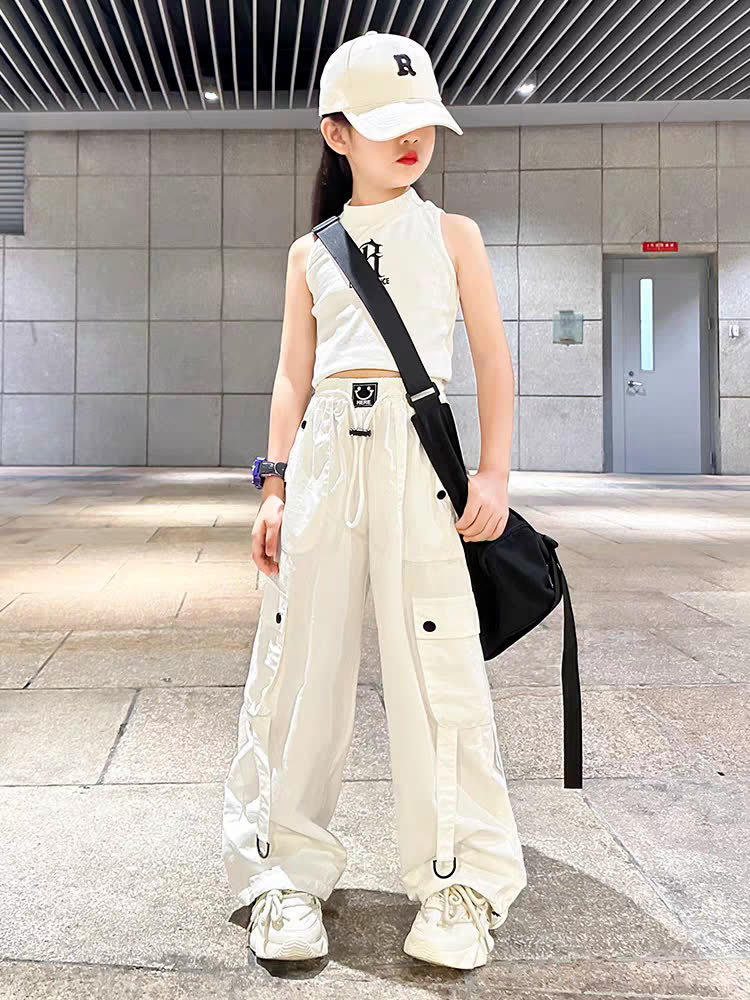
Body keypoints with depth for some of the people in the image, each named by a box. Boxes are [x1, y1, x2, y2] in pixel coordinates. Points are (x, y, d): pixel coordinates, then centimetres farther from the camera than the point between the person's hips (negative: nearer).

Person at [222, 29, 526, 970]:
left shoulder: (452, 235, 12)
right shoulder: (310, 252, 16)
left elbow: (493, 361, 8)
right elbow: (292, 376, 14)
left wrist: (494, 472, -3)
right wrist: (275, 485, 5)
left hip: (417, 449, -2)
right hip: (324, 451, 2)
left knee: (436, 661, -6)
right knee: (299, 658, 1)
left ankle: (458, 881, 8)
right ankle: (285, 872, 14)